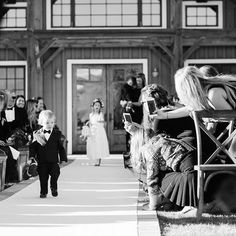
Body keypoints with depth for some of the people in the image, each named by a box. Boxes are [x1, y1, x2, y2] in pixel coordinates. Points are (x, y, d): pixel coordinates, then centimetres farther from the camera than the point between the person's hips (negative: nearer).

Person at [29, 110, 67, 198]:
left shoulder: (57, 134, 1)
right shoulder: (37, 134, 2)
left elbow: (60, 147, 3)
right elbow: (33, 146, 4)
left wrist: (63, 158, -2)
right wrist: (32, 156, -10)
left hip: (53, 160, 0)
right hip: (42, 161, 0)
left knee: (55, 174, -9)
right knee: (43, 177, 4)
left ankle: (53, 187, 18)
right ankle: (43, 192, 18)